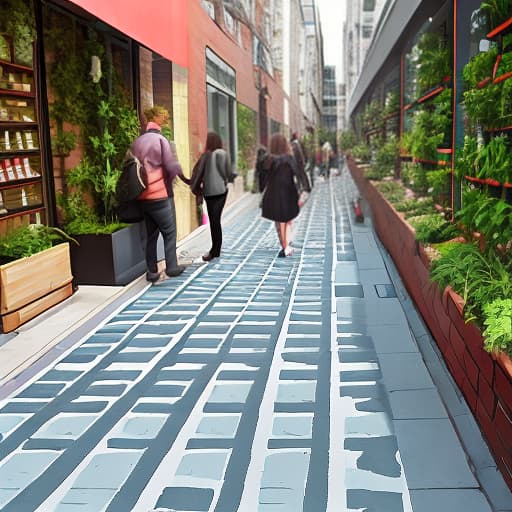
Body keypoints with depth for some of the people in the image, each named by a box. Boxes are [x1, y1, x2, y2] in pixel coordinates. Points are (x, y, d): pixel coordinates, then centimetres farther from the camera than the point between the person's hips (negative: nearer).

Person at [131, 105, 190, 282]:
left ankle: (152, 271, 11)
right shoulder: (161, 140, -8)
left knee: (151, 234, 11)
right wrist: (185, 178, 4)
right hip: (161, 195, -5)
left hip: (143, 196, 6)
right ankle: (171, 267, 9)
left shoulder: (136, 143, 9)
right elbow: (172, 166, -12)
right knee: (169, 232, 7)